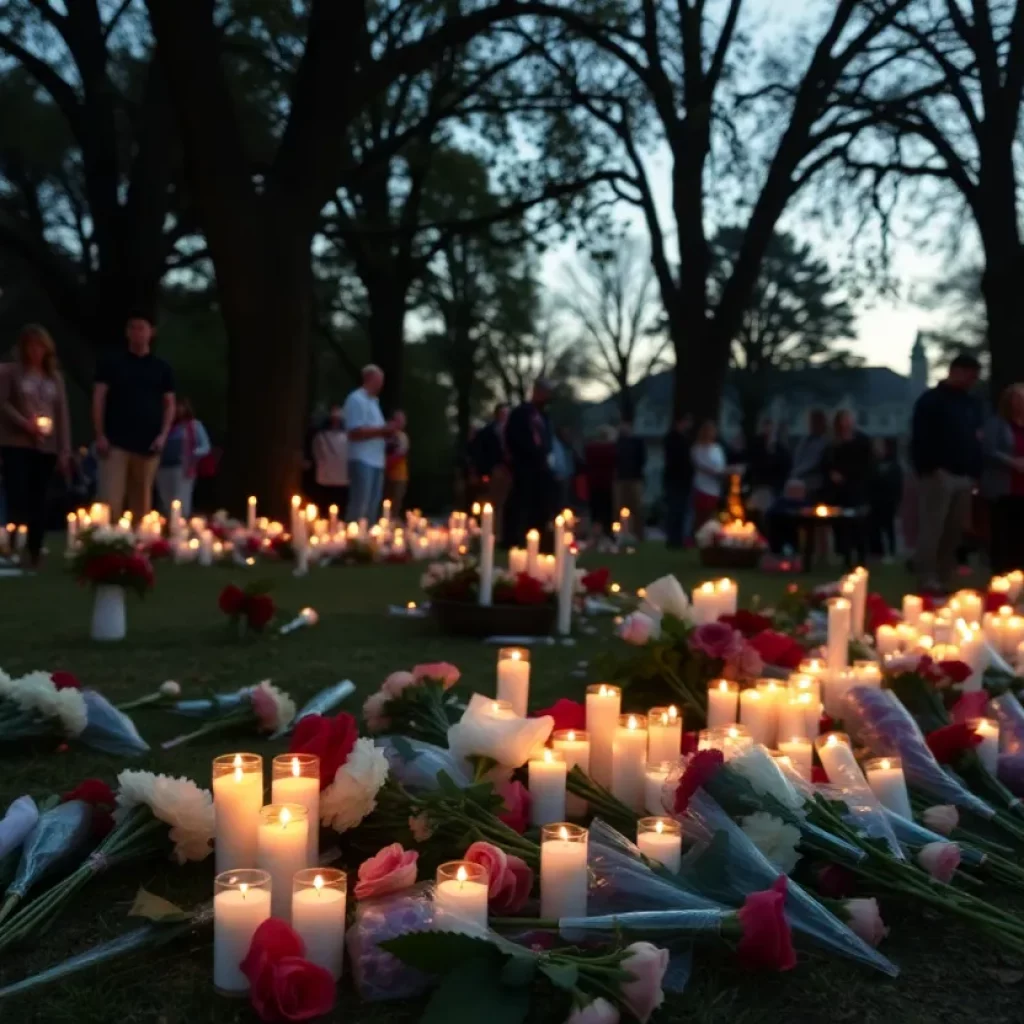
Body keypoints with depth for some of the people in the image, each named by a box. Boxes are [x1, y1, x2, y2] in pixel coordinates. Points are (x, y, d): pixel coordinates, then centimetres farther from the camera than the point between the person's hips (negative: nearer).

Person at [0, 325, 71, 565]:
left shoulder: (55, 377, 12)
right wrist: (24, 423, -17)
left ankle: (34, 553, 13)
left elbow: (62, 415, 9)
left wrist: (64, 450, 3)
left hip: (46, 447, 3)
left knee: (38, 501, 6)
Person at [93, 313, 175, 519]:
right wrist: (100, 436, -5)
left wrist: (163, 435, -1)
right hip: (116, 442, -2)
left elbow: (169, 404, 13)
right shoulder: (111, 363, 6)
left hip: (148, 445, 2)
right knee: (111, 498, -10)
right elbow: (98, 399, 4)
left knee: (142, 498, 6)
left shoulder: (161, 368, 12)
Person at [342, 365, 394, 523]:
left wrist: (386, 431, 8)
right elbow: (356, 432, -17)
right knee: (359, 508, -10)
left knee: (372, 508, 10)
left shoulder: (373, 401, 21)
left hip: (376, 461, 9)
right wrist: (383, 430, -15)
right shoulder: (357, 399, -8)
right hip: (362, 461, -9)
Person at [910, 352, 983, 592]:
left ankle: (945, 581, 13)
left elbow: (976, 437, 22)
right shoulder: (931, 400, -2)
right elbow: (919, 438, -9)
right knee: (932, 531, -6)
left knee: (954, 532, 7)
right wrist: (927, 468, -15)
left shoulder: (972, 403, 18)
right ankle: (928, 582, -4)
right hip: (939, 475, -6)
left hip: (964, 477, 6)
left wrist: (975, 471, 12)